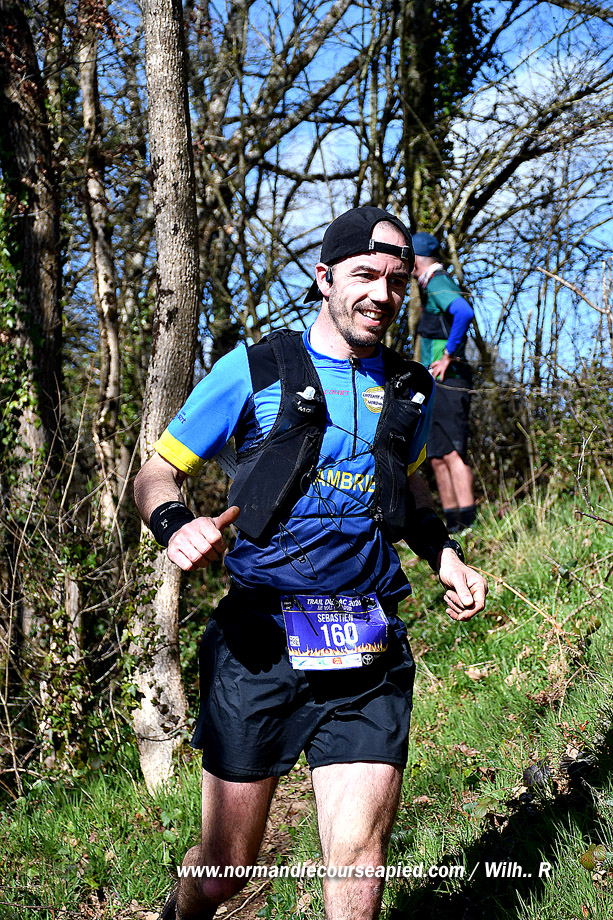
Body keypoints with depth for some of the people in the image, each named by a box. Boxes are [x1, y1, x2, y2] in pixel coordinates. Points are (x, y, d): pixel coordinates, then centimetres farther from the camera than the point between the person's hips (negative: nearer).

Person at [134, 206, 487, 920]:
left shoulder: (407, 388, 12)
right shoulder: (256, 369, 0)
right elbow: (155, 473, 3)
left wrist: (444, 557, 14)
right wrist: (176, 525, -20)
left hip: (369, 652, 3)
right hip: (260, 641, -2)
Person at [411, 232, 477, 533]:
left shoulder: (438, 285, -10)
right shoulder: (436, 286, 21)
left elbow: (464, 313, -30)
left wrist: (448, 355, -23)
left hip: (447, 381, -11)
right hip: (437, 385, 11)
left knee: (452, 454, -14)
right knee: (437, 456, 10)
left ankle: (468, 522, -17)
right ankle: (451, 522, 13)